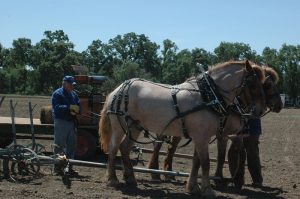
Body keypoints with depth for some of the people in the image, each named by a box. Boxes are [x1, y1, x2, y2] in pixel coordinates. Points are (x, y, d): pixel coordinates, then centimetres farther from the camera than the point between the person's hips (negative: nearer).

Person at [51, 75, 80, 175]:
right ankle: (57, 166, 3)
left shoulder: (74, 94, 15)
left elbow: (78, 106, 12)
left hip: (72, 122, 8)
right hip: (61, 122, -7)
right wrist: (69, 108, -28)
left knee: (71, 145, 12)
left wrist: (76, 109, -11)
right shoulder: (57, 94, -7)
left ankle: (69, 166, 21)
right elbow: (56, 107, -18)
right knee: (59, 145, -2)